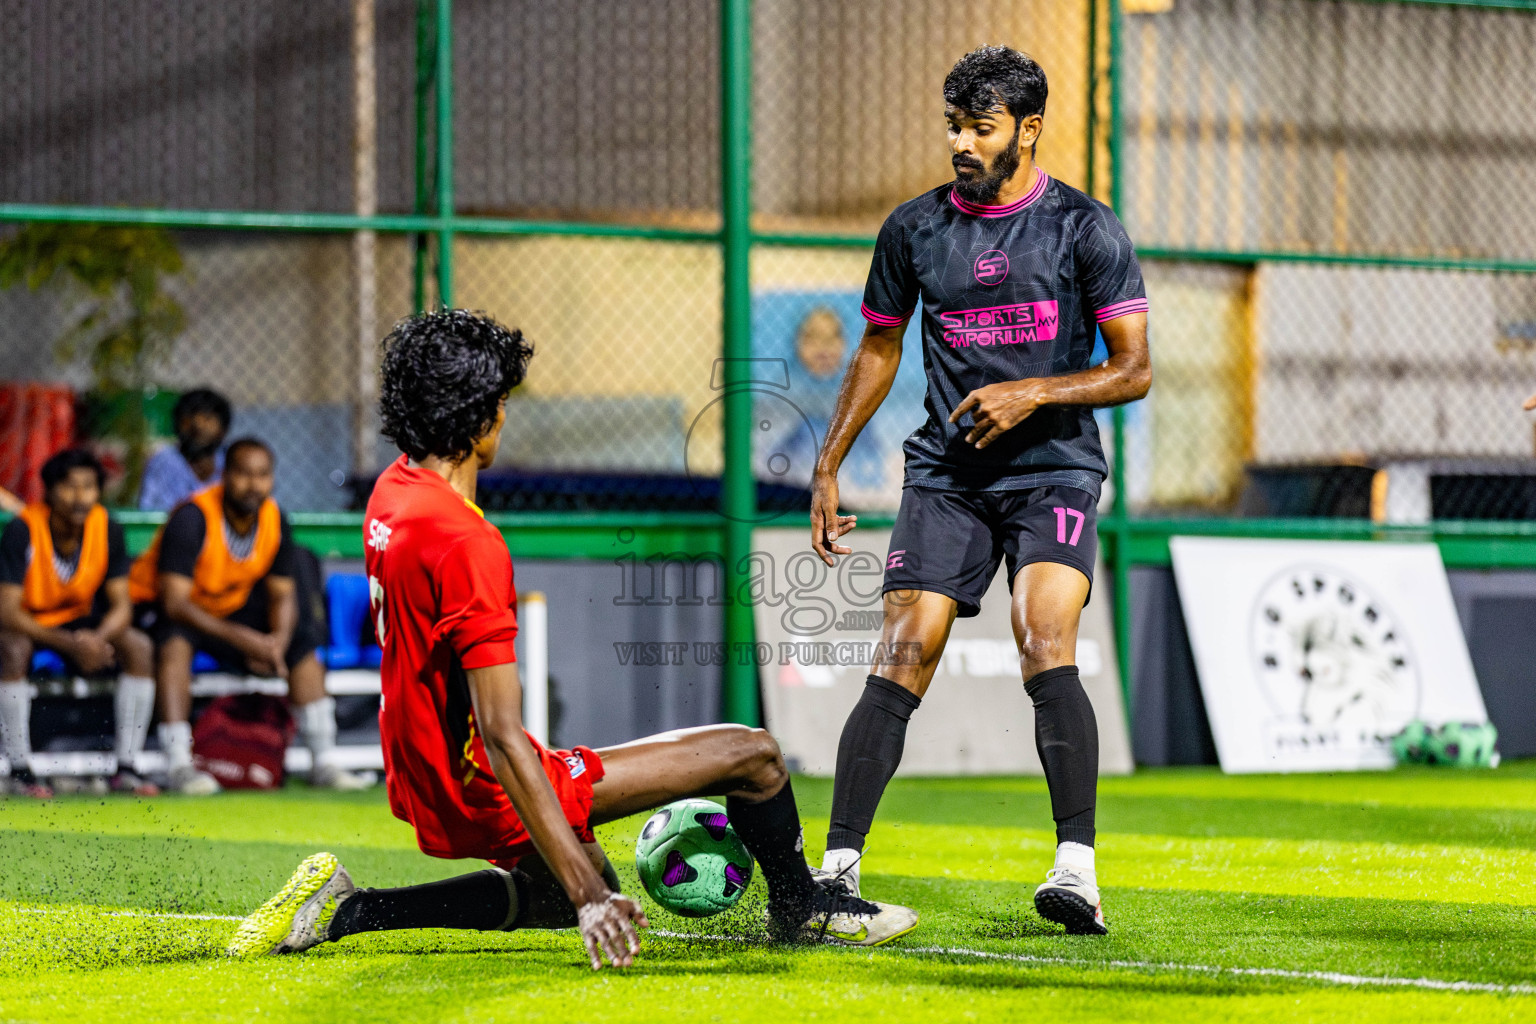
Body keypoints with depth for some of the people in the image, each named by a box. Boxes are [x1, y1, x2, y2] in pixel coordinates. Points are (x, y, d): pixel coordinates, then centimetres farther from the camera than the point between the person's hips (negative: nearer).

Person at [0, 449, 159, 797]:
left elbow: (121, 605, -9)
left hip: (79, 622, 4)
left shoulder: (107, 529, -11)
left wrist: (97, 639, -33)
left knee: (139, 647, -20)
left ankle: (126, 768, -17)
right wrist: (69, 644, -38)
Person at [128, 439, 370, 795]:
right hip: (161, 608, -7)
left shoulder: (275, 520, -8)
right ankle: (179, 766, -40)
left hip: (230, 610, 7)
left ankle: (323, 763, -1)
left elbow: (282, 594, 0)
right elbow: (174, 602, -34)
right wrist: (242, 639, -42)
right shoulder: (193, 518, -28)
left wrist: (278, 641, -24)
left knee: (303, 639, -5)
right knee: (175, 640, -38)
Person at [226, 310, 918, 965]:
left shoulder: (394, 489, 3)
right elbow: (501, 738, -30)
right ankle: (800, 907, 24)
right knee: (752, 755, -5)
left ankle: (344, 910, 18)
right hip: (484, 793, -10)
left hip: (420, 785, 10)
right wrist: (590, 895, -32)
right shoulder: (466, 544, -27)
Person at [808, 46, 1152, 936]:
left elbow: (1134, 371, -3)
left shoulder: (1085, 228, -2)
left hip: (1054, 470, -3)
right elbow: (879, 349, 20)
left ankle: (1078, 870, -24)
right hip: (946, 474, 3)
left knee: (1047, 652, -22)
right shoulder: (915, 229, 7)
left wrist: (1033, 393, -16)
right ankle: (839, 866, -7)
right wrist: (828, 467, 15)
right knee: (899, 665, -9)